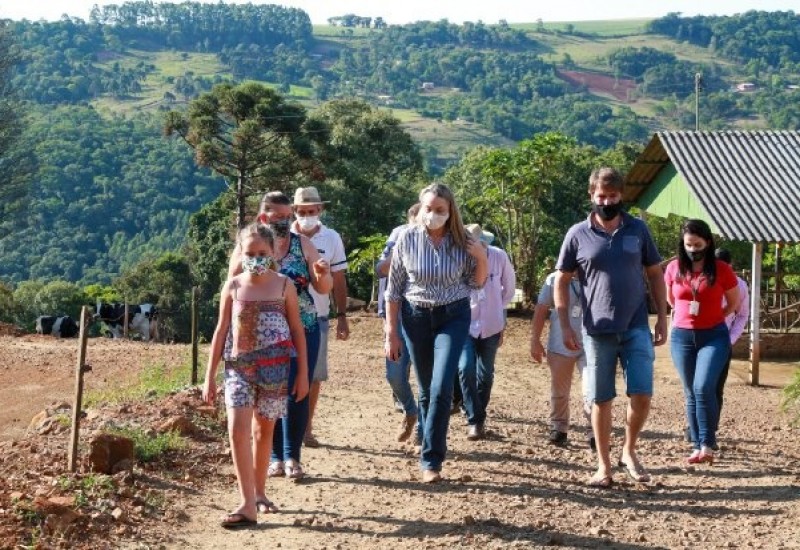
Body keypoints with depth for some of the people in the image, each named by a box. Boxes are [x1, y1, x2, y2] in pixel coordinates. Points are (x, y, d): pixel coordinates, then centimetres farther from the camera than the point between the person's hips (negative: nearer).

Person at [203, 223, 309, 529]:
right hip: (238, 366, 0)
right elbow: (221, 331, 6)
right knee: (237, 430, -13)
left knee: (265, 430, 10)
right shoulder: (233, 286, 3)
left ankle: (259, 493, 27)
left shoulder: (283, 286, -1)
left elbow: (297, 331, 4)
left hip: (274, 367, 0)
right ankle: (248, 505, -11)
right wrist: (210, 376, 4)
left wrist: (303, 373, 1)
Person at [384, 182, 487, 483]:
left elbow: (475, 283, 8)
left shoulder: (461, 242, -5)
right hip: (416, 317, 1)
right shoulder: (408, 239, -7)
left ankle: (431, 459, -7)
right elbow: (393, 289, 0)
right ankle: (433, 444, 30)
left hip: (453, 316, -1)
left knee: (441, 389, -13)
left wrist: (481, 258, -12)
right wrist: (391, 332, 0)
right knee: (426, 389, 10)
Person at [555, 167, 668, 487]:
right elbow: (562, 281, 4)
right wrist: (565, 327, -3)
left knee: (642, 395, -5)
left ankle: (629, 452, 19)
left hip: (636, 328, 1)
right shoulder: (578, 235, 0)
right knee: (601, 400, 4)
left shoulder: (638, 230, 4)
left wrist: (662, 318, 4)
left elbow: (655, 274, 10)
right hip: (598, 332, -1)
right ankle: (604, 465, 17)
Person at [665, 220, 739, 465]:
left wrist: (712, 317, 10)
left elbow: (734, 302, 8)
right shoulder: (674, 268, 0)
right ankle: (697, 446, 13)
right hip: (682, 336, 3)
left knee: (704, 388, -17)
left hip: (714, 336, -3)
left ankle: (708, 445, -9)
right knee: (691, 393, 6)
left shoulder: (721, 270, -7)